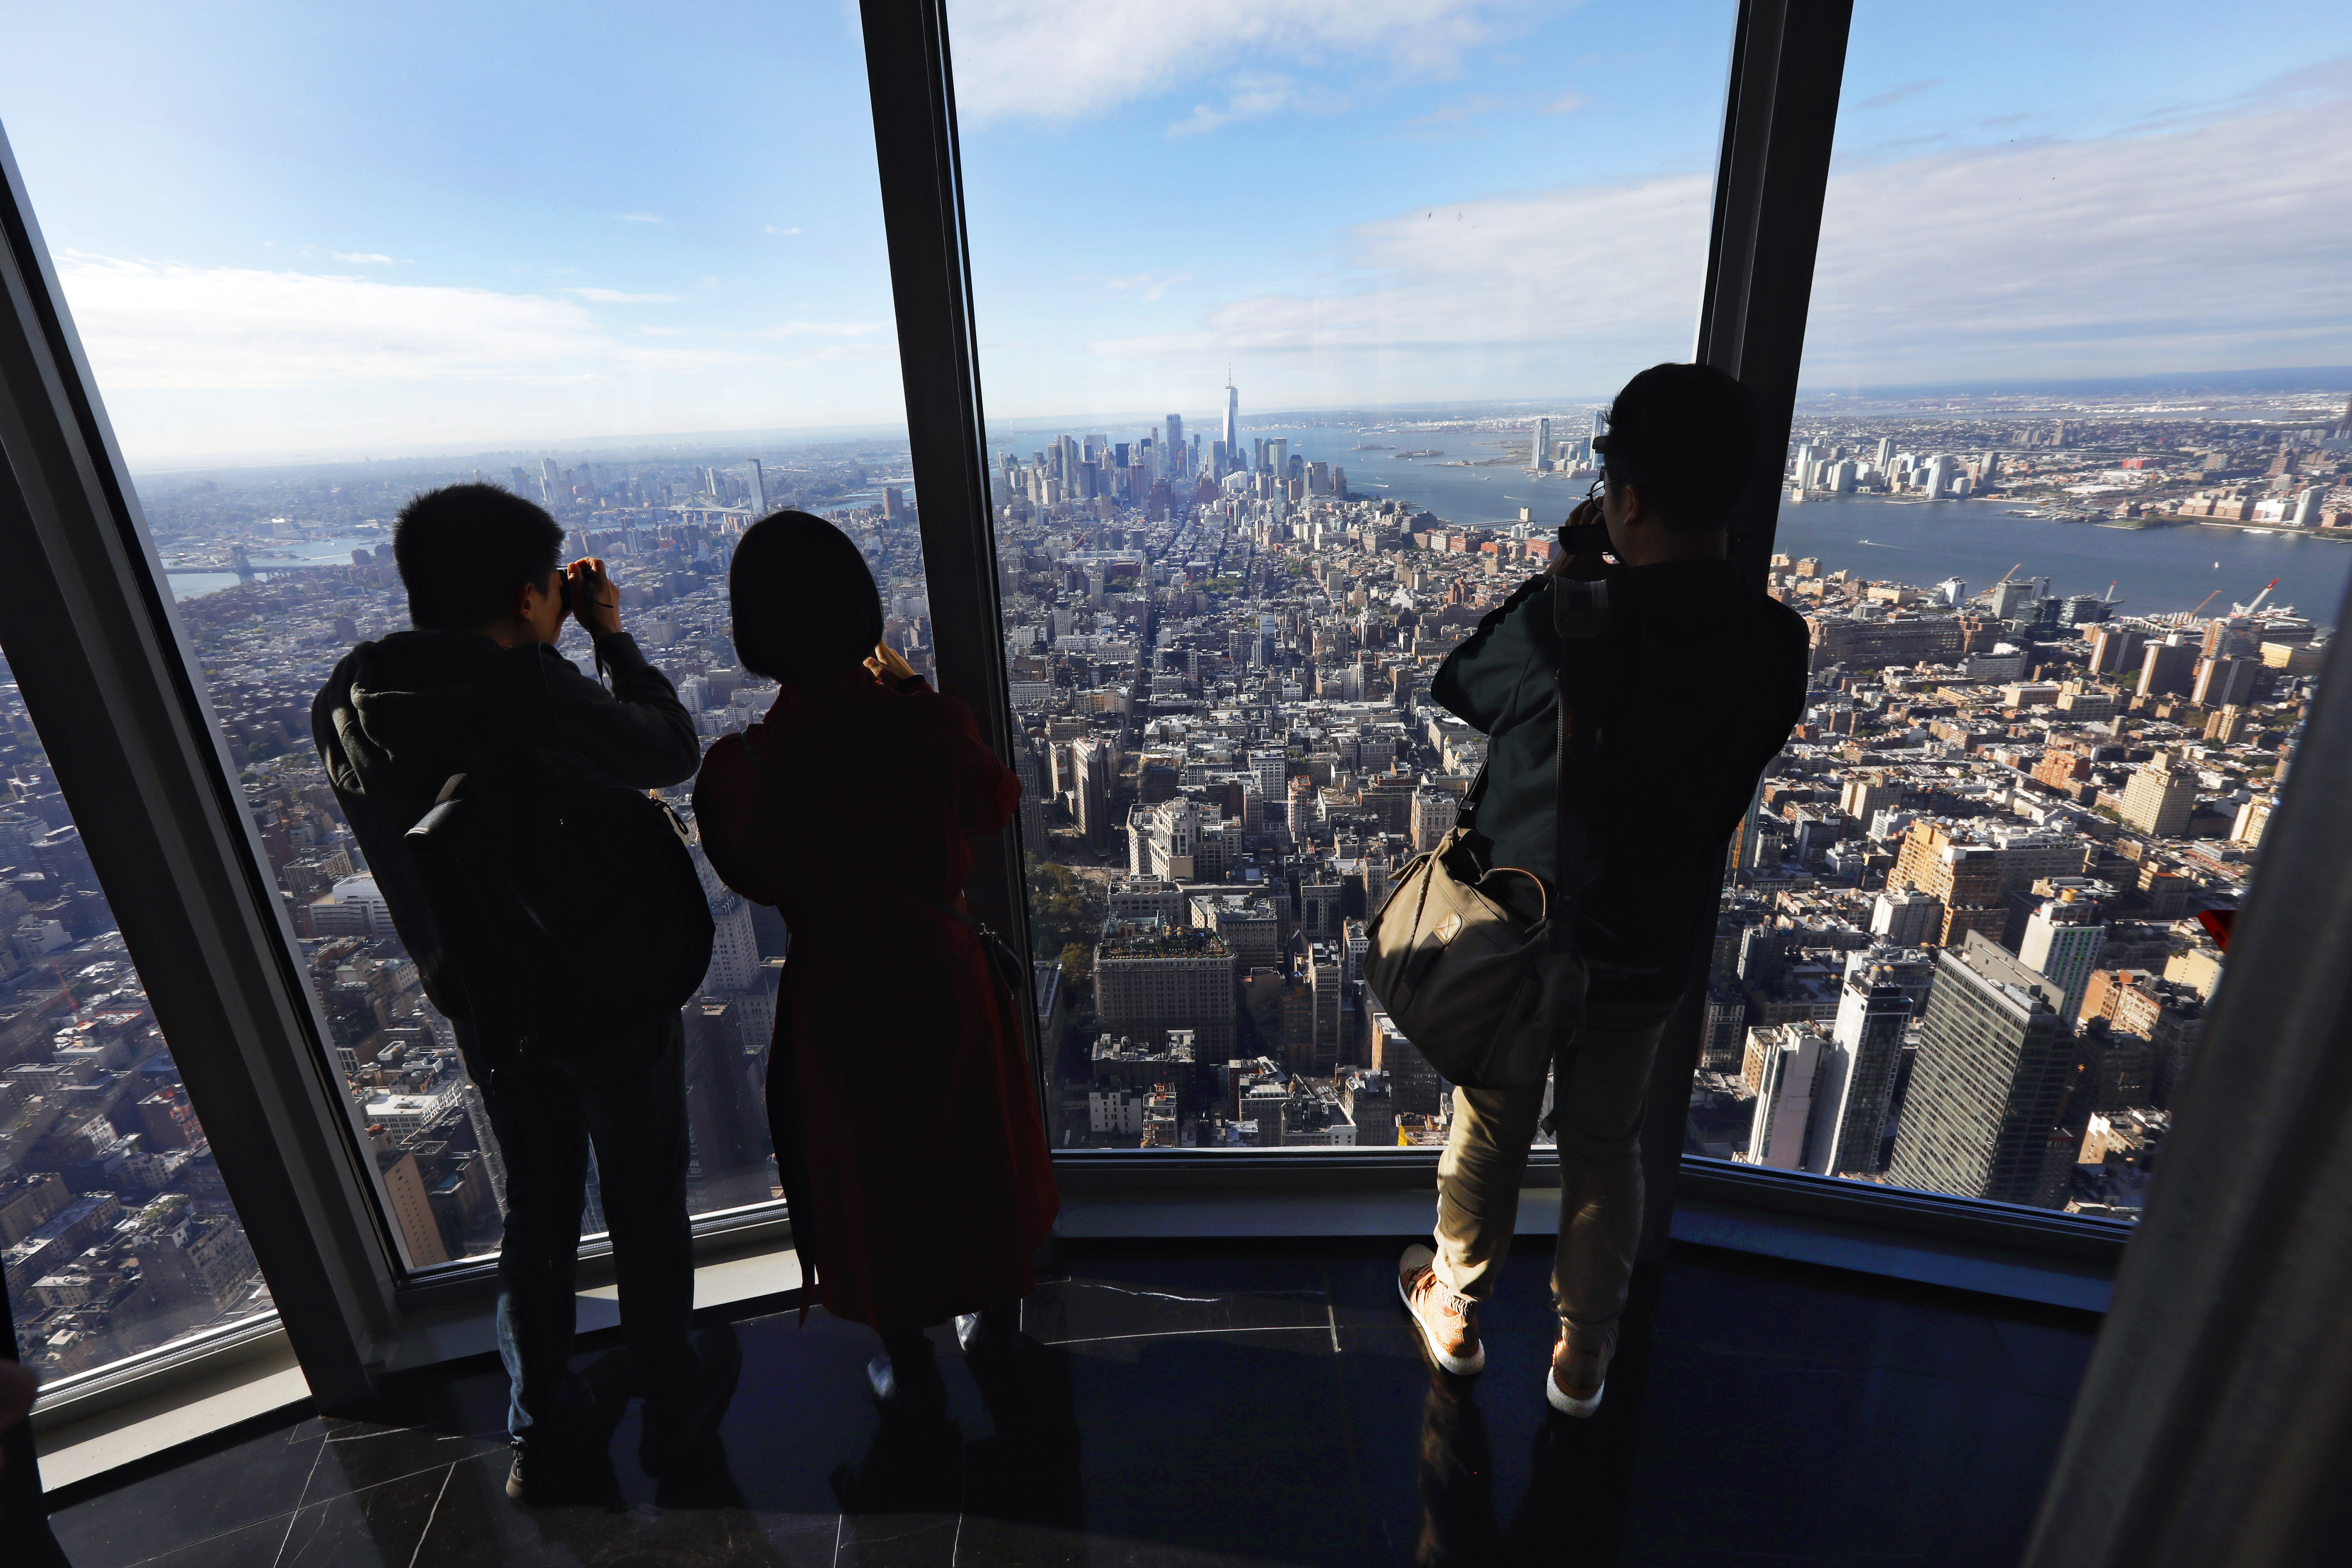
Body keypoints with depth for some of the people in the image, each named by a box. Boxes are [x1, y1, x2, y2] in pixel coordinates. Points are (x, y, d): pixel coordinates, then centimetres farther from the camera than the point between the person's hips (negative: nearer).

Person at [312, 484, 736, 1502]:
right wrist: (613, 636, -2)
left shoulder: (346, 705, -6)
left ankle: (541, 1432, 40)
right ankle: (671, 1400, 37)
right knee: (645, 1203, 16)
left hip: (485, 1009, 6)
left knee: (537, 1205, 24)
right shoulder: (532, 694, -27)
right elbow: (674, 751, -11)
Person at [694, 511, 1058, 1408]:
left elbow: (753, 878, -3)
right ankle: (988, 1307, 53)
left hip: (840, 1001, -1)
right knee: (972, 1145, 27)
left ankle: (910, 1367, 45)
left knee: (871, 1175, 23)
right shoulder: (928, 728, -22)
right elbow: (995, 803, -1)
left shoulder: (739, 772, -23)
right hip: (946, 974, 2)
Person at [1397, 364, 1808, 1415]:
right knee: (1606, 1150, 23)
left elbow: (1455, 684, -6)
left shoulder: (1560, 627, -27)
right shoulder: (1775, 645, -13)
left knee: (1488, 1138, 19)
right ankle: (1583, 1357, 43)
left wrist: (1560, 575, -1)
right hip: (1648, 957, 3)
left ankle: (1455, 1311, 44)